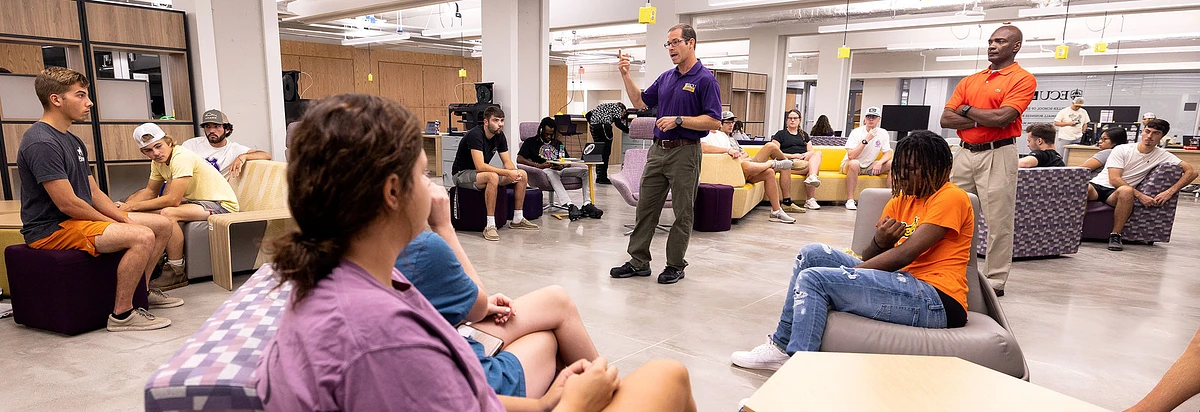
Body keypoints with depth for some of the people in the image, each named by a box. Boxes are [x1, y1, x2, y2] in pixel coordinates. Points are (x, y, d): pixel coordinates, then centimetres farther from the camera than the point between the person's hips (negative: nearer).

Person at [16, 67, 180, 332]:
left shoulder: (73, 141, 14)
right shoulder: (41, 143, -19)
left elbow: (94, 193, 13)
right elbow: (67, 203, -23)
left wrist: (125, 219, -1)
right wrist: (117, 225, -14)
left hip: (81, 218, 10)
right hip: (51, 229, -10)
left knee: (162, 225, 8)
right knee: (142, 236, -30)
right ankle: (122, 315, -19)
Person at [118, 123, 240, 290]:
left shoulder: (181, 157, -22)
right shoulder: (158, 162, 6)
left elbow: (173, 200, -26)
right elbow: (150, 192, 16)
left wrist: (133, 206, -19)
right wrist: (126, 206, -3)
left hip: (221, 204, -9)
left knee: (167, 214, -29)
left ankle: (176, 273, -16)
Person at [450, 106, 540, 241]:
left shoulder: (499, 135, -1)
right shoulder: (475, 135, -25)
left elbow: (507, 162, 1)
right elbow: (480, 166, -34)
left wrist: (514, 173, -23)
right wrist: (508, 173, -38)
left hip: (483, 172, 8)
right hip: (462, 174, -8)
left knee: (522, 174, -3)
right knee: (492, 177, -39)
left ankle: (517, 219, 6)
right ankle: (490, 226, -34)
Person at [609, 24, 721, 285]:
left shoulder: (705, 79, -8)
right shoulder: (666, 77, 13)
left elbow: (714, 121, -14)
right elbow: (640, 101, 20)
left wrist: (679, 120, -20)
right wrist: (625, 75, 10)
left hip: (685, 153, -7)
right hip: (658, 149, 7)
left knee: (682, 213, 4)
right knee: (645, 208, 8)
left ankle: (675, 265, 15)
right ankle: (639, 261, 17)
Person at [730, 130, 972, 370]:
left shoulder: (951, 197, -7)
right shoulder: (900, 200, 17)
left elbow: (905, 254, -16)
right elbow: (868, 259, 11)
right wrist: (879, 242, -12)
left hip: (935, 301, -8)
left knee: (813, 279, -19)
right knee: (813, 254, 0)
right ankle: (782, 345, 1)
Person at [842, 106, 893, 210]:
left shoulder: (883, 133, -2)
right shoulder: (856, 132, -15)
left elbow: (888, 154, -1)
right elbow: (851, 156, -26)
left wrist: (879, 163, -23)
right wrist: (866, 140, -28)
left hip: (869, 167, 5)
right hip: (849, 166, -5)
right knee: (854, 163, -39)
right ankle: (850, 200, -33)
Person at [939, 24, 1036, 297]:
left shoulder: (1022, 79, -1)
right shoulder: (969, 81, 15)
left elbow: (1002, 117, -16)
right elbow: (946, 119, 5)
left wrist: (966, 109, -1)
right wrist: (984, 119, -7)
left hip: (997, 155, -5)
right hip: (965, 153, 6)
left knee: (998, 221, -2)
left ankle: (995, 281, 6)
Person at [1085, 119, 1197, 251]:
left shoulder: (1163, 156, 8)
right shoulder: (1121, 150, 1)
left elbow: (1191, 172, 2)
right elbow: (1114, 179, -7)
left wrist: (1170, 192, -11)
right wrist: (1139, 195, -15)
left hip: (1116, 194, 1)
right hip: (1098, 185, -1)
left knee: (1126, 191, -38)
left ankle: (1115, 235, -26)